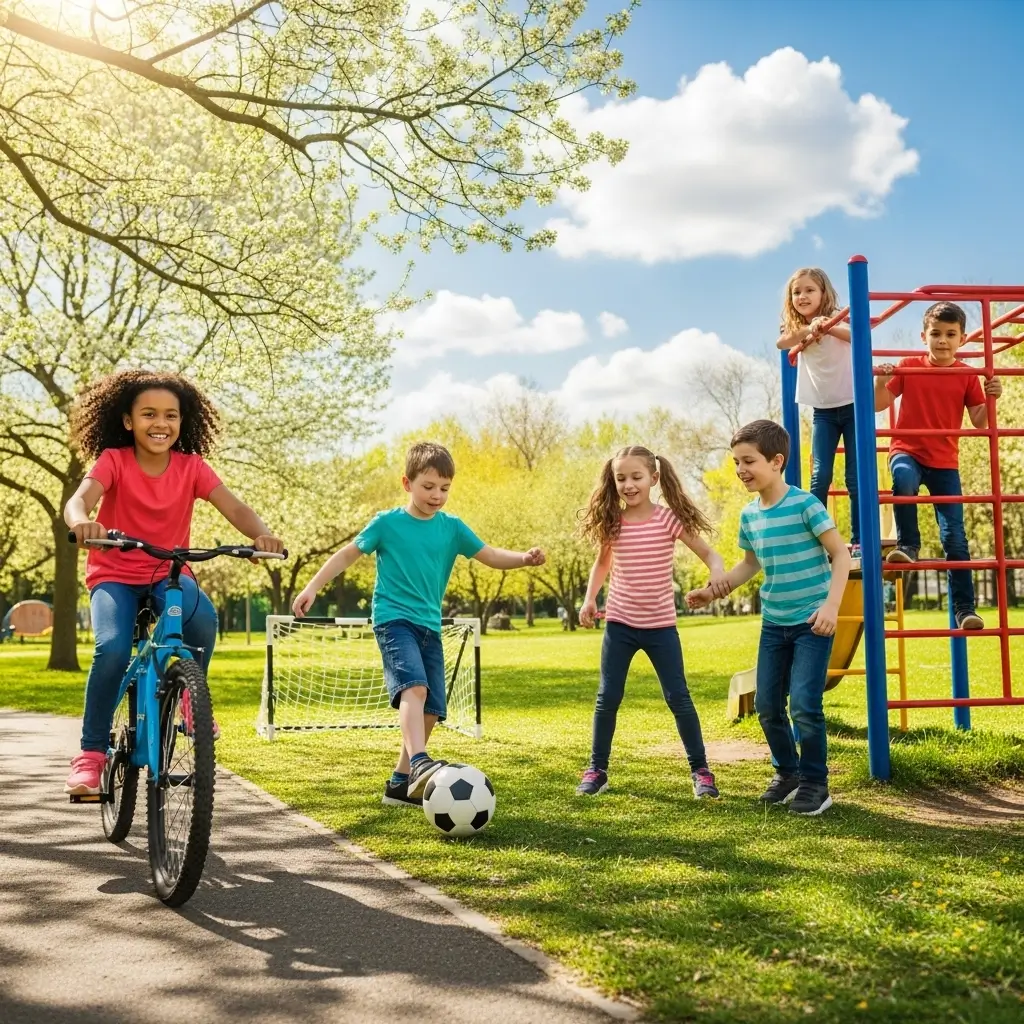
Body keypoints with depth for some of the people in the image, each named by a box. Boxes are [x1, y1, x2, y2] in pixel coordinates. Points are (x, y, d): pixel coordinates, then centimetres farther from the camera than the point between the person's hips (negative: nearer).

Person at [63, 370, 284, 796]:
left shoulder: (191, 466, -7)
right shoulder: (113, 460, -12)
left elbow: (234, 508, -18)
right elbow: (80, 498, -29)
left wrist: (262, 534, -40)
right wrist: (82, 523, -54)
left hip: (168, 574, 1)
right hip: (114, 574, -1)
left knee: (203, 618, -31)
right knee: (113, 649, -28)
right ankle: (91, 753, -11)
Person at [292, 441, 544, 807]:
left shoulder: (452, 527, 7)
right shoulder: (387, 523, -2)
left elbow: (492, 556, 4)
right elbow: (347, 554, 4)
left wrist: (525, 558, -16)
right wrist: (311, 588, -2)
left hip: (430, 626, 5)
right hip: (393, 619, -5)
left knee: (431, 709, 4)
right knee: (414, 687, -29)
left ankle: (401, 782, 18)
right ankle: (419, 764, -42)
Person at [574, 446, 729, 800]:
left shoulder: (669, 518, -9)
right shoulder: (611, 523, -1)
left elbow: (707, 552, -9)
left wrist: (717, 571, -31)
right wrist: (589, 598, 2)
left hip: (660, 625, -2)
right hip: (619, 625, 2)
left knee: (678, 699, 3)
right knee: (607, 699, 4)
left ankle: (700, 770, 15)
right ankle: (596, 770, 16)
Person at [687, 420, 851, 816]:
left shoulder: (804, 504, -15)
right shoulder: (749, 515, 4)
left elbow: (841, 554, -13)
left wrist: (831, 606, -22)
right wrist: (714, 590, 7)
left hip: (812, 620, -6)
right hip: (773, 623, 7)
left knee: (804, 703, -13)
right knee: (767, 705, 8)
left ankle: (815, 781, 6)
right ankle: (787, 772, 28)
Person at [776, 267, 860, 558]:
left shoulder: (838, 319, -7)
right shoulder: (796, 329, 5)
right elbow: (782, 342, -17)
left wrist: (827, 327, -45)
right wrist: (808, 329, -35)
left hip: (853, 405, -3)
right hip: (823, 411, 3)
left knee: (856, 477, -2)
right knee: (820, 476, -6)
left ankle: (859, 541, 5)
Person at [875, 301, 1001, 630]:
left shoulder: (967, 375, 1)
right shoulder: (908, 366, -1)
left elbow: (980, 423, 1)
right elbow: (878, 405, -1)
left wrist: (990, 398, -17)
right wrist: (881, 382, -20)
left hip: (945, 462, 2)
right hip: (907, 451, -1)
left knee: (955, 538, -3)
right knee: (904, 479, -40)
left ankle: (964, 609, 5)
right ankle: (908, 545, -18)